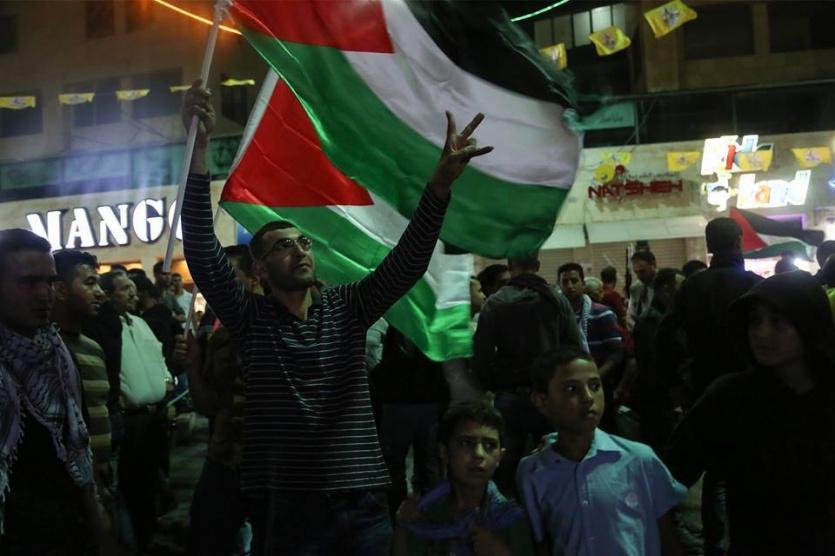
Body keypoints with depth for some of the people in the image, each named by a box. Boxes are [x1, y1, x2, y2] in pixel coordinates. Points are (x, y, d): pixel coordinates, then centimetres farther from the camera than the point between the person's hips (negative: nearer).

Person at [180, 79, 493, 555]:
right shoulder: (251, 319, -2)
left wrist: (440, 184, -25)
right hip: (287, 507, -1)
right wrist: (200, 147, -23)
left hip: (363, 504, 2)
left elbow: (407, 262, -10)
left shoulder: (346, 308, 2)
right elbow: (202, 251, -14)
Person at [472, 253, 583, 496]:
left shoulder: (495, 303, -5)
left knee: (506, 469, 9)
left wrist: (492, 386, 7)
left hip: (509, 397, -1)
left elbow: (481, 355, -7)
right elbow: (577, 348, -2)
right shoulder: (557, 300, -1)